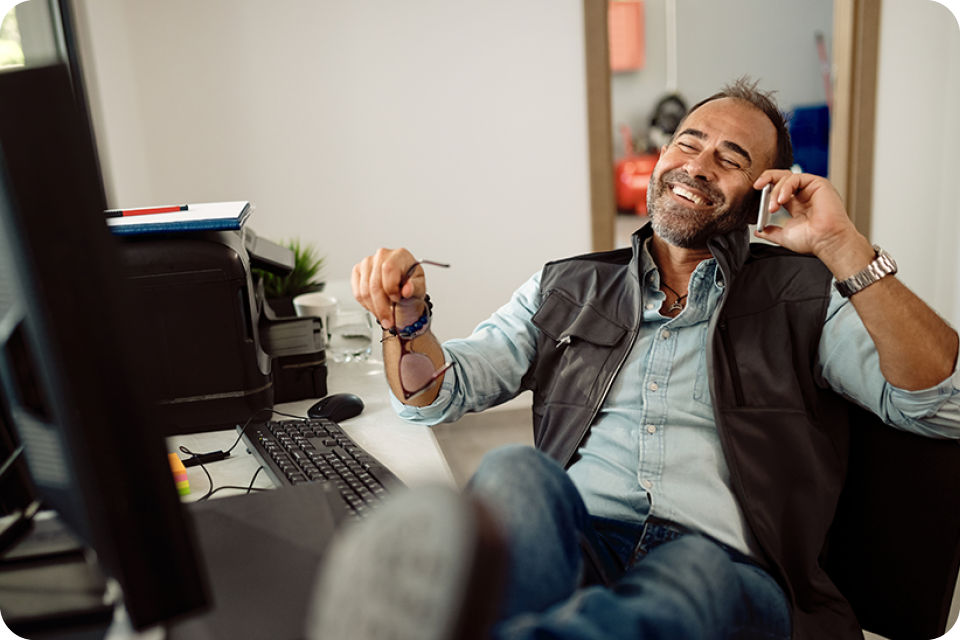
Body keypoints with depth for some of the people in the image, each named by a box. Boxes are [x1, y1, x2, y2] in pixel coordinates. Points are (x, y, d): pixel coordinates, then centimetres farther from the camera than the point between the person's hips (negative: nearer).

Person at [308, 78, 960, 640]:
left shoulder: (801, 294, 16)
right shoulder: (565, 289, 21)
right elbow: (437, 395, 19)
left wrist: (844, 247, -4)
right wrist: (408, 317, -4)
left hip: (721, 562, -1)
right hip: (569, 541, 2)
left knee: (693, 575, -38)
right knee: (516, 472, -32)